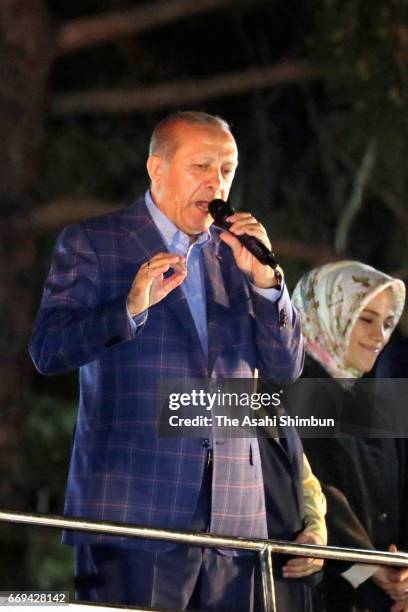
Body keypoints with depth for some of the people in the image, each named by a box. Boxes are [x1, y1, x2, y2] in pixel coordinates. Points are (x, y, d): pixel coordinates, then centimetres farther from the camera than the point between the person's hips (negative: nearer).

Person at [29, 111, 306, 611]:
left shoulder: (235, 254, 16)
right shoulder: (91, 244, 3)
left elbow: (286, 370, 11)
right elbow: (47, 352, -7)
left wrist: (264, 279, -4)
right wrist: (131, 308, -22)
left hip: (231, 513, 4)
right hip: (132, 509, -4)